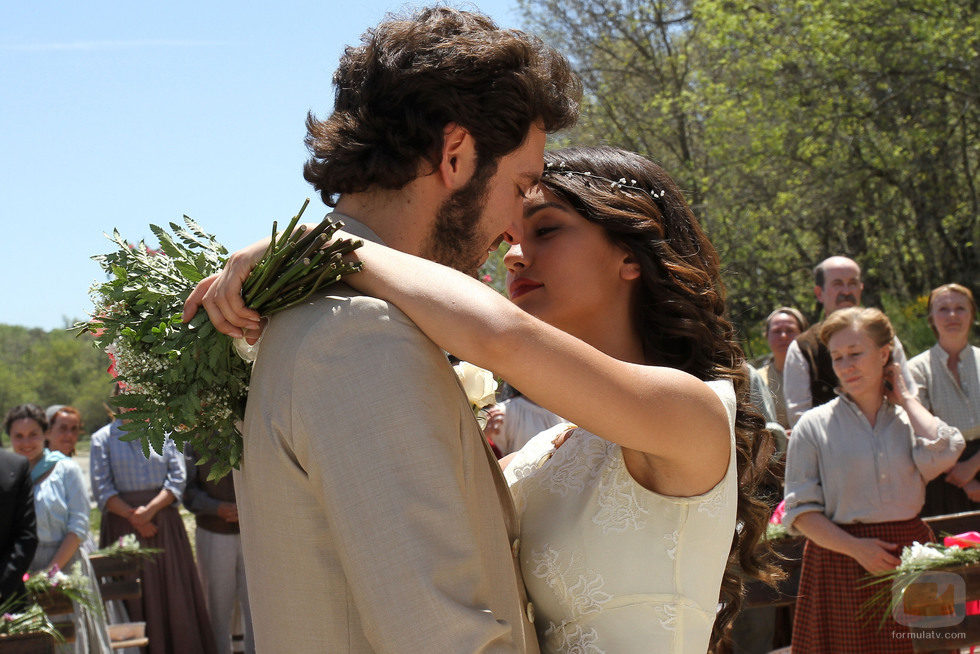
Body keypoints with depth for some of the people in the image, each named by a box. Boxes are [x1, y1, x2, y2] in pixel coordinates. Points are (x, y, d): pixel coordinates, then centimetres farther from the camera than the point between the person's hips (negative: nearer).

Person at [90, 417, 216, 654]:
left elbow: (178, 479, 2)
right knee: (133, 597, -4)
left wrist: (150, 510, -13)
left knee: (174, 595, 0)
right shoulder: (102, 439, 5)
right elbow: (102, 489, -2)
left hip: (164, 522, 2)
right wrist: (133, 517, -14)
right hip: (123, 526, -1)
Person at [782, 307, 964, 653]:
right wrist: (856, 548, -15)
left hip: (909, 560, 2)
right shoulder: (815, 425, 2)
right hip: (840, 566, -2)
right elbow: (800, 511, -2)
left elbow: (941, 454, -13)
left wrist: (904, 397, 0)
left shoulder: (910, 418, 10)